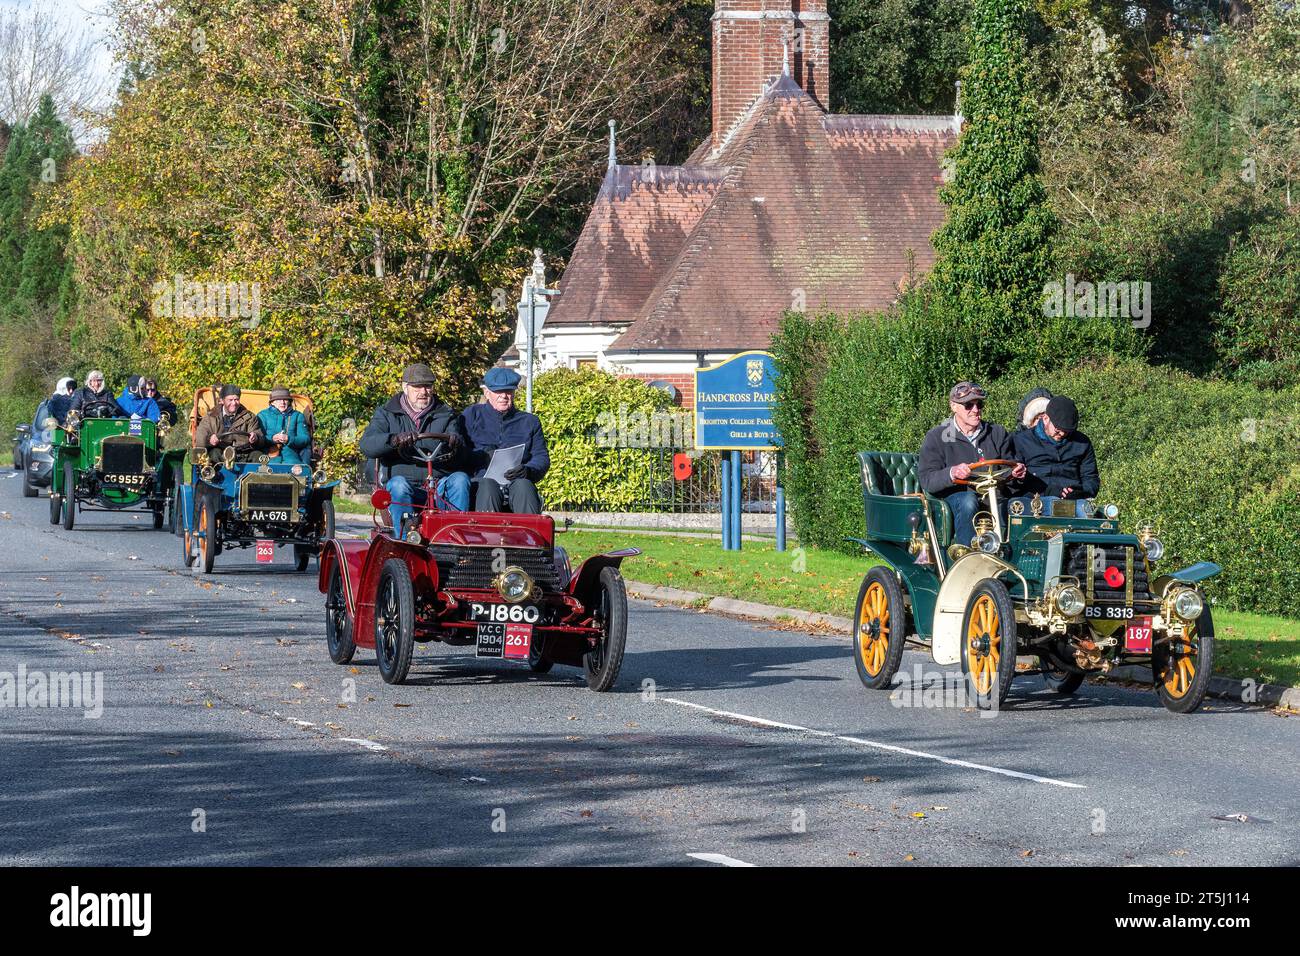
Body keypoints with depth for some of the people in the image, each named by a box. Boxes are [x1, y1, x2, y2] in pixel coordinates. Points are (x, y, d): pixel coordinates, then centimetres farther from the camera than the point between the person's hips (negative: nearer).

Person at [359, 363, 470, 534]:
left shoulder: (446, 414, 16)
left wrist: (455, 443, -23)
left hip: (440, 487, 1)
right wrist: (395, 439, -26)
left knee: (460, 479, -27)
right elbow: (367, 445, -5)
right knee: (398, 484, -33)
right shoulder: (387, 414, 13)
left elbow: (459, 456, 3)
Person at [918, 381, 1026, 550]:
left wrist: (1016, 472, -6)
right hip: (954, 496, -3)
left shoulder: (997, 433, 17)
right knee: (968, 501, -38)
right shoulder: (937, 437, 6)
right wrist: (952, 473, -27)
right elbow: (927, 481, -6)